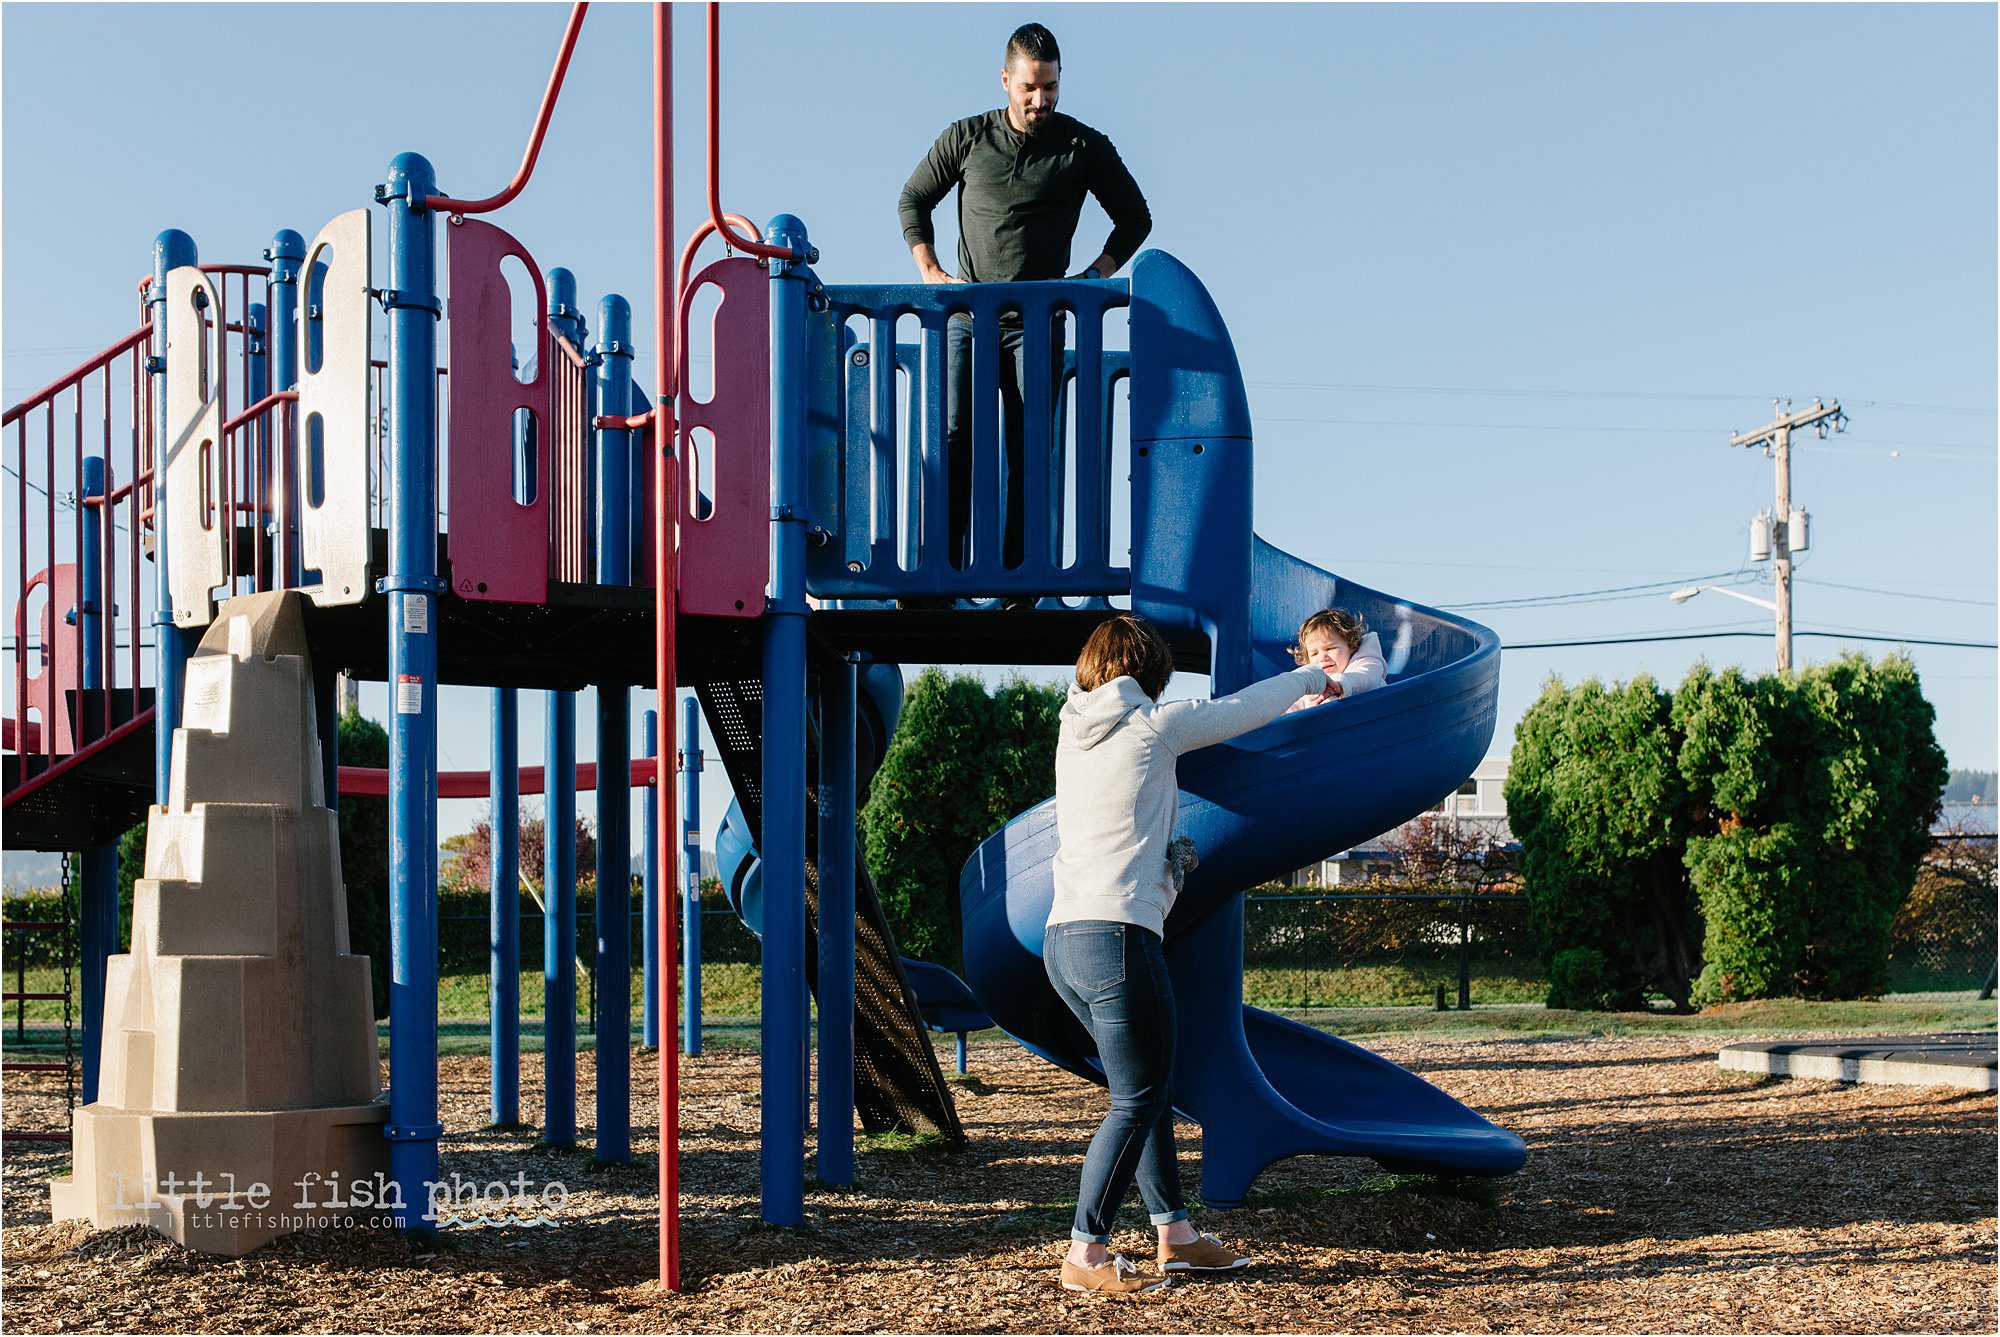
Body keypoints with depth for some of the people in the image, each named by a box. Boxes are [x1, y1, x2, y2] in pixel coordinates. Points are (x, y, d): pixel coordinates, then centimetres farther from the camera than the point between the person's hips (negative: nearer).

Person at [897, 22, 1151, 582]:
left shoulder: (1083, 146, 5)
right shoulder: (966, 138, 8)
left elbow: (1135, 218, 15)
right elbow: (912, 201, 19)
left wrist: (1094, 275, 2)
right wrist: (932, 273, 6)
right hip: (965, 318, 1)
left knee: (1028, 447, -4)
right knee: (952, 437, -8)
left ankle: (1016, 575, -4)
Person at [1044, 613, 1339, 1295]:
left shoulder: (1074, 732, 15)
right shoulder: (1153, 724, -3)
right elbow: (1246, 708, 10)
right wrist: (1311, 678, 28)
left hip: (1062, 938, 8)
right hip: (1118, 933, -8)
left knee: (1148, 1089, 16)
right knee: (1137, 1100, -1)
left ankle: (1176, 1234, 22)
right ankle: (1086, 1255, 0)